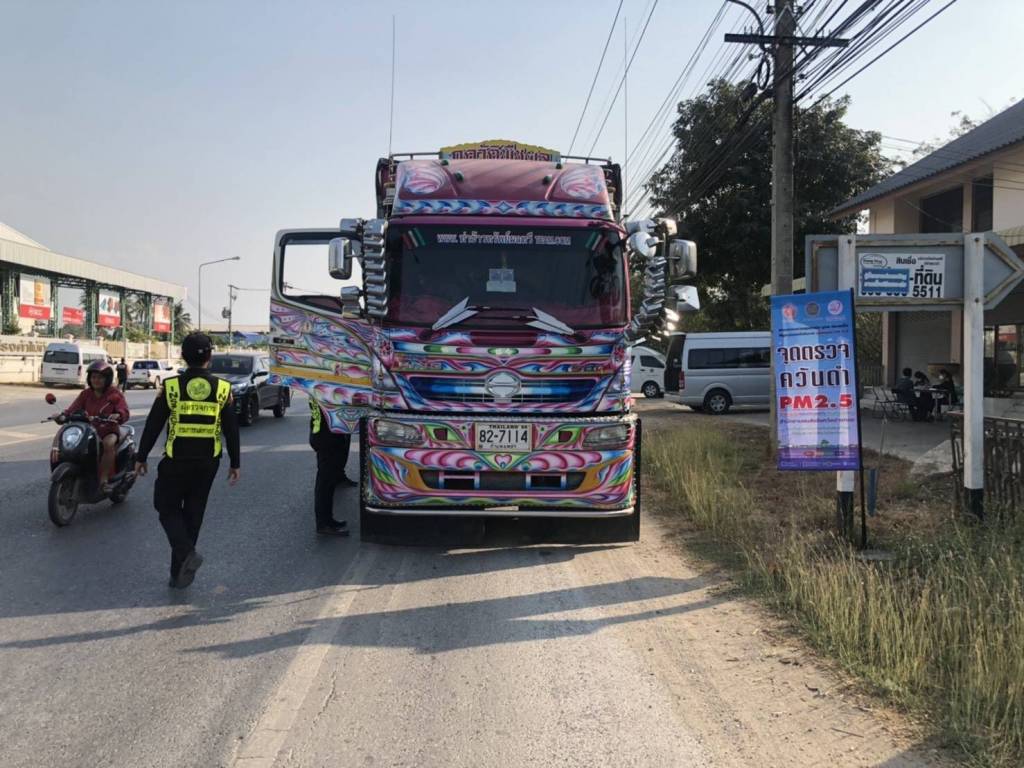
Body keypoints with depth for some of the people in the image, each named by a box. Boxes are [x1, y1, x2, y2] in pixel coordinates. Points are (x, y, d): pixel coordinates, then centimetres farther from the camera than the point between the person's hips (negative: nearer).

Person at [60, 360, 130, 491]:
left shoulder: (115, 394, 0)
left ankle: (104, 479, -31)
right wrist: (64, 415, -23)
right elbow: (74, 408, -1)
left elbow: (125, 412, -12)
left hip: (109, 431, -4)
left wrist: (118, 415, -36)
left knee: (109, 444, -36)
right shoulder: (85, 394, 11)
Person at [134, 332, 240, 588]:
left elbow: (153, 425, -3)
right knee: (193, 514, 13)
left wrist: (141, 457, 8)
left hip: (176, 462, -2)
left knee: (168, 509, 13)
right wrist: (235, 464, 10)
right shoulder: (223, 388, -4)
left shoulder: (171, 386, -8)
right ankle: (179, 572, 18)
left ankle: (186, 553, -11)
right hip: (207, 463, 2)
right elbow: (231, 430, 1)